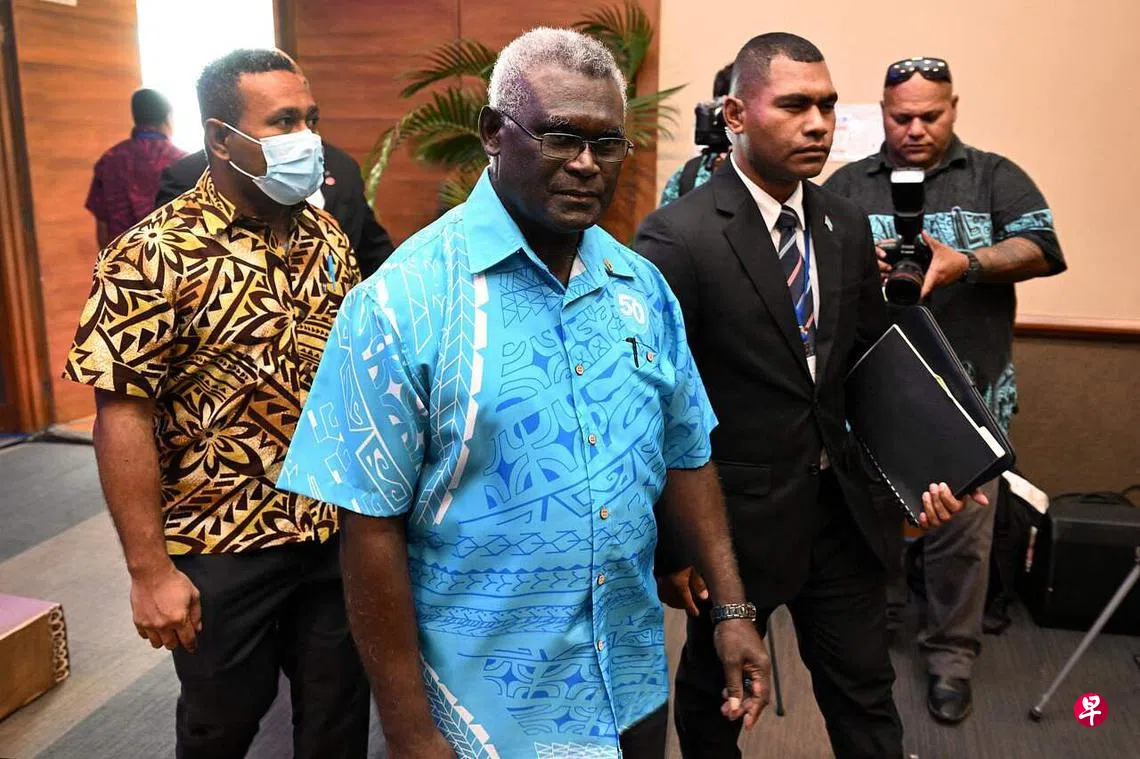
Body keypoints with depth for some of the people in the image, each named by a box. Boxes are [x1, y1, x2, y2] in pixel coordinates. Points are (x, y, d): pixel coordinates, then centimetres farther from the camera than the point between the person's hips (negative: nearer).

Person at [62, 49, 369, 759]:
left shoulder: (326, 237, 2)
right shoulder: (156, 256, -14)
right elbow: (124, 415, -15)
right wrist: (151, 570, -15)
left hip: (337, 534, 4)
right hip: (221, 551, -4)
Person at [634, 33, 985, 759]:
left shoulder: (847, 223, 2)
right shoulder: (678, 236, -18)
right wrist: (671, 543, -11)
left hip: (841, 507, 5)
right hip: (737, 516, -5)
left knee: (866, 694, 18)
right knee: (715, 694, 19)